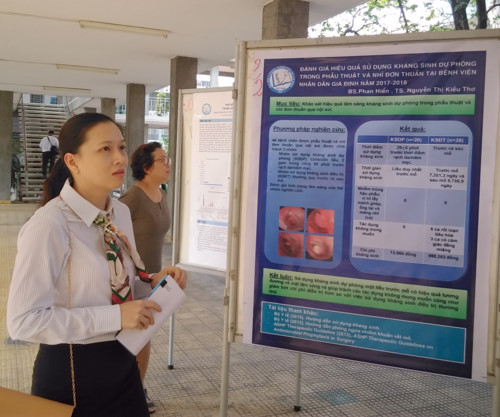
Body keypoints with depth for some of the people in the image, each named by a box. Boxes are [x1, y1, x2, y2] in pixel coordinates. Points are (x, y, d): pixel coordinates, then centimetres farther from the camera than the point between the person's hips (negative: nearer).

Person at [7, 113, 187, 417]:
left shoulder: (121, 213, 1)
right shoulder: (48, 225, -22)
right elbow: (23, 320, -23)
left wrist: (154, 283, -6)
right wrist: (114, 317, -26)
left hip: (123, 363, 7)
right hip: (71, 373, -6)